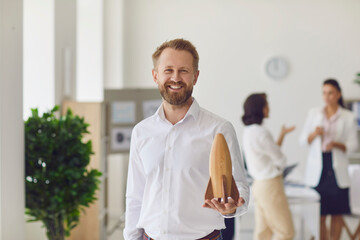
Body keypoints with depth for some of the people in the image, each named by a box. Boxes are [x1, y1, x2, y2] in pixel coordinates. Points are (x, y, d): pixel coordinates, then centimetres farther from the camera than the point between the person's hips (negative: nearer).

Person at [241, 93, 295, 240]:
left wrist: (282, 135, 20)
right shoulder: (261, 133, -21)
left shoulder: (248, 131, 9)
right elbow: (280, 160, -13)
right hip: (270, 185, -10)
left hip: (259, 184, 10)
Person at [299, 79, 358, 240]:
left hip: (337, 169, -1)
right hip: (317, 170, 1)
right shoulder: (313, 114, 8)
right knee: (319, 214, -1)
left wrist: (337, 145, -17)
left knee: (337, 213, 2)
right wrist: (314, 134, -13)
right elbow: (303, 140, 7)